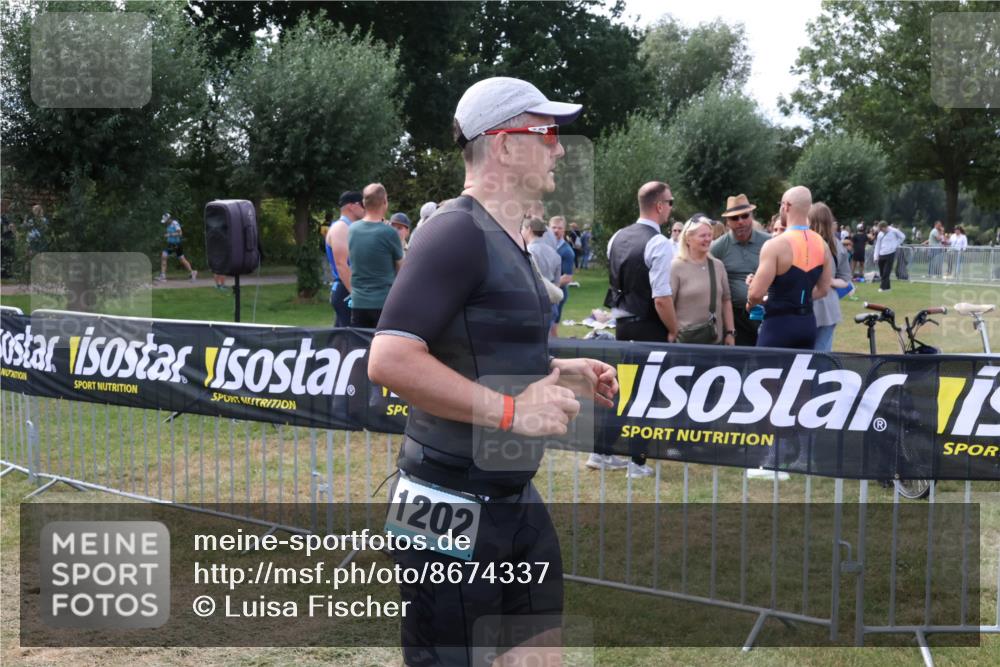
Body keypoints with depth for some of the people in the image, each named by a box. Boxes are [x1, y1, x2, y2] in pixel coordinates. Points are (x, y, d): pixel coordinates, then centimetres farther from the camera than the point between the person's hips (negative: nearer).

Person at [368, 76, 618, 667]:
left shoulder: (508, 240, 13)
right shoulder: (458, 232, -17)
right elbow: (390, 360, -28)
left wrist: (558, 372, 12)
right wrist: (510, 411, -24)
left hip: (516, 501, 10)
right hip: (453, 510, -10)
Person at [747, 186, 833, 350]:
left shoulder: (775, 245, -17)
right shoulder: (822, 245, 5)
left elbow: (756, 293, -18)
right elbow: (823, 290, 14)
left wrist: (750, 303, 3)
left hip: (779, 323, -7)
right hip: (807, 323, 7)